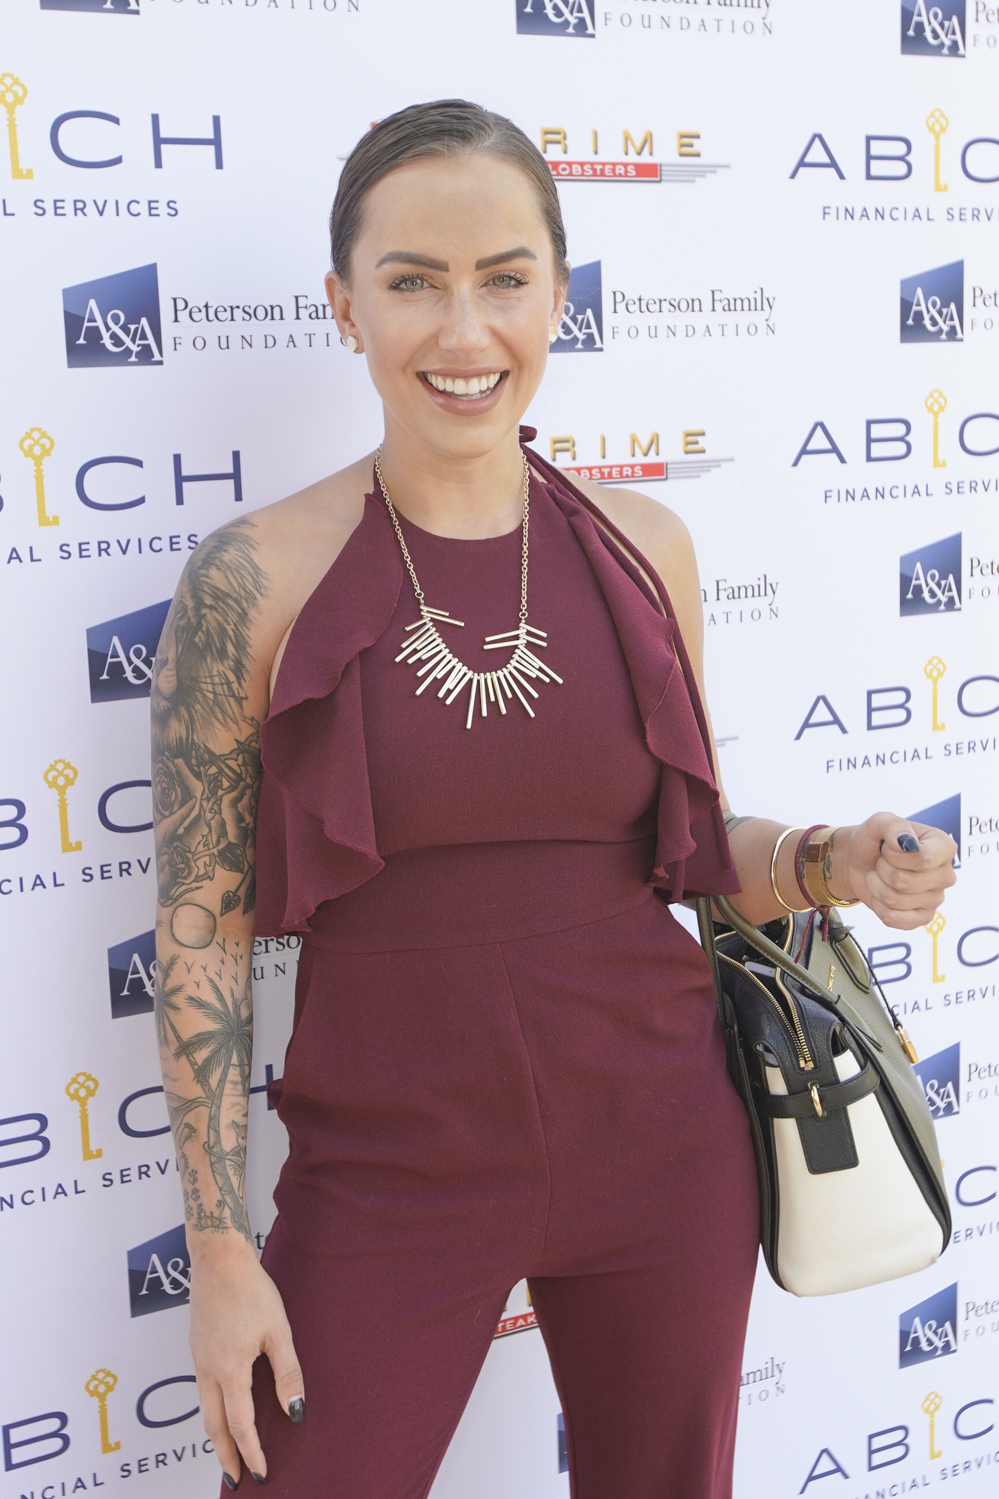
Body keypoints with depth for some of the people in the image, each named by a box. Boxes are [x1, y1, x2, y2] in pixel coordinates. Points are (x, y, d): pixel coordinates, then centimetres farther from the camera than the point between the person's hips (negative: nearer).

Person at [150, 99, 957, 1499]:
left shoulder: (643, 546, -1)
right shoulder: (256, 578, -10)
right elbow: (201, 928, -7)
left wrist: (837, 861, -10)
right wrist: (219, 1251, -6)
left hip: (659, 1143, 3)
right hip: (390, 1165, -2)